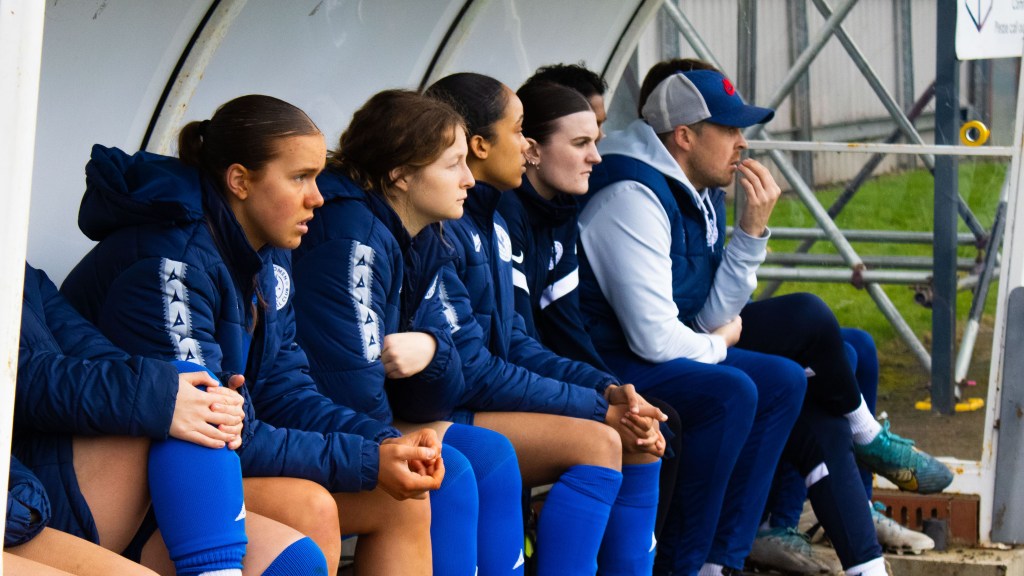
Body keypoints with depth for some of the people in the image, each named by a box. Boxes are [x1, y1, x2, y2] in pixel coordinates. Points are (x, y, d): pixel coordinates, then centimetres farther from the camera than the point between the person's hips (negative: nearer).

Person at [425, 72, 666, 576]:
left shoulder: (490, 224, 14)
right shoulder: (439, 231, -17)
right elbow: (471, 373, -19)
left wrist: (606, 388, 1)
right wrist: (597, 409, -14)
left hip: (482, 405, 10)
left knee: (639, 436, 2)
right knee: (596, 443, -24)